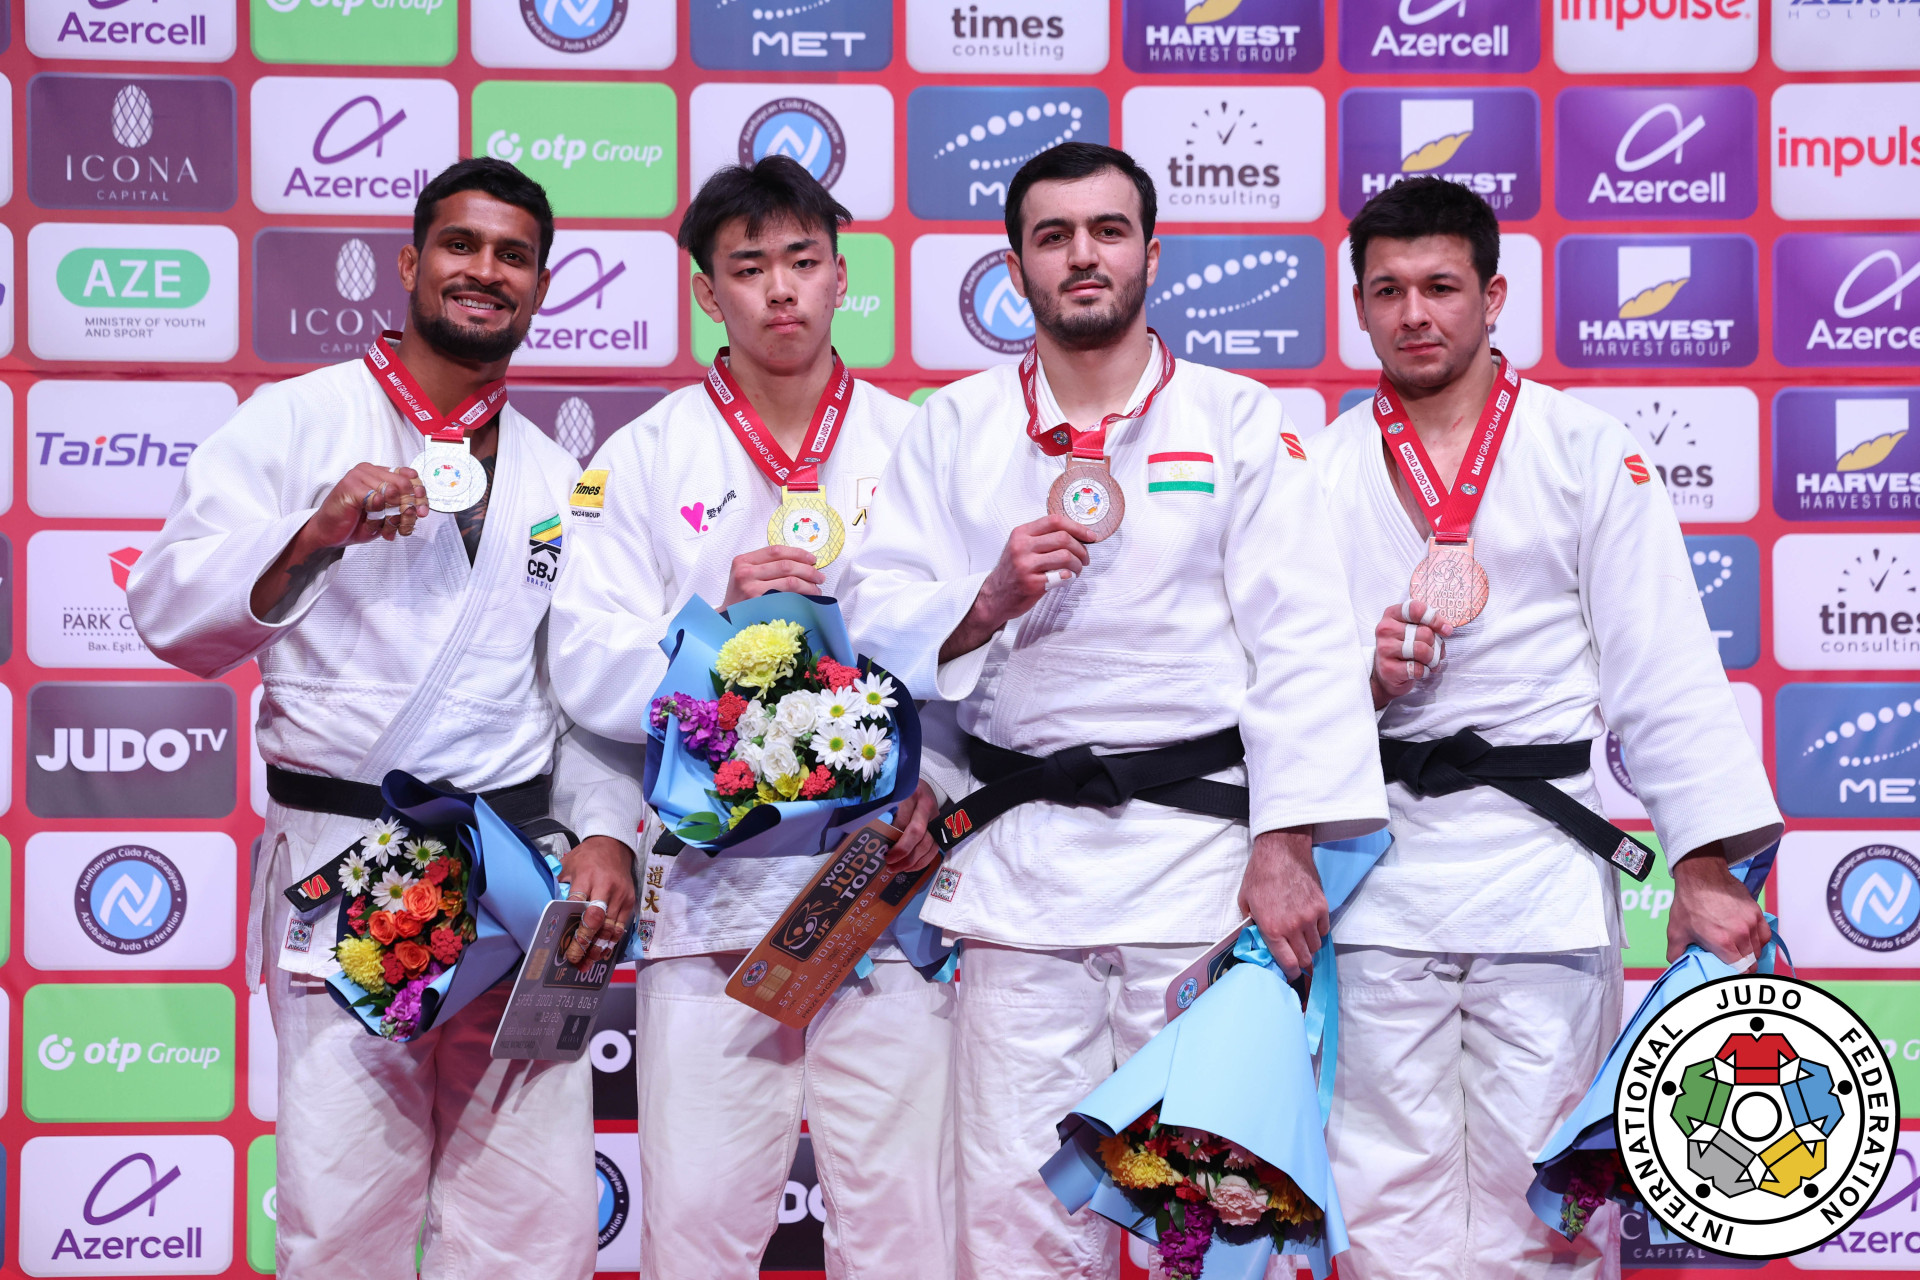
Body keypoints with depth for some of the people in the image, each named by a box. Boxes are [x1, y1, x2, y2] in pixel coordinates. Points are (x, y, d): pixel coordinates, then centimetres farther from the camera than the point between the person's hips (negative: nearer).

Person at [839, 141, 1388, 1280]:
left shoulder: (1243, 420, 5)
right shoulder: (953, 428, 12)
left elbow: (1301, 646, -2)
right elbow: (878, 623, 7)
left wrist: (1287, 847, -11)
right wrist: (988, 601, -14)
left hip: (1201, 841, -2)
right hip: (1020, 858, 2)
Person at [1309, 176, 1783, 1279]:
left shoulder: (1588, 451, 2)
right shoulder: (1324, 471, 9)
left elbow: (1663, 669, -2)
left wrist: (1706, 861, -8)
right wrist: (1354, 676, -11)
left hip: (1542, 850, -2)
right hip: (1378, 869, 2)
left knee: (1547, 1189, 1)